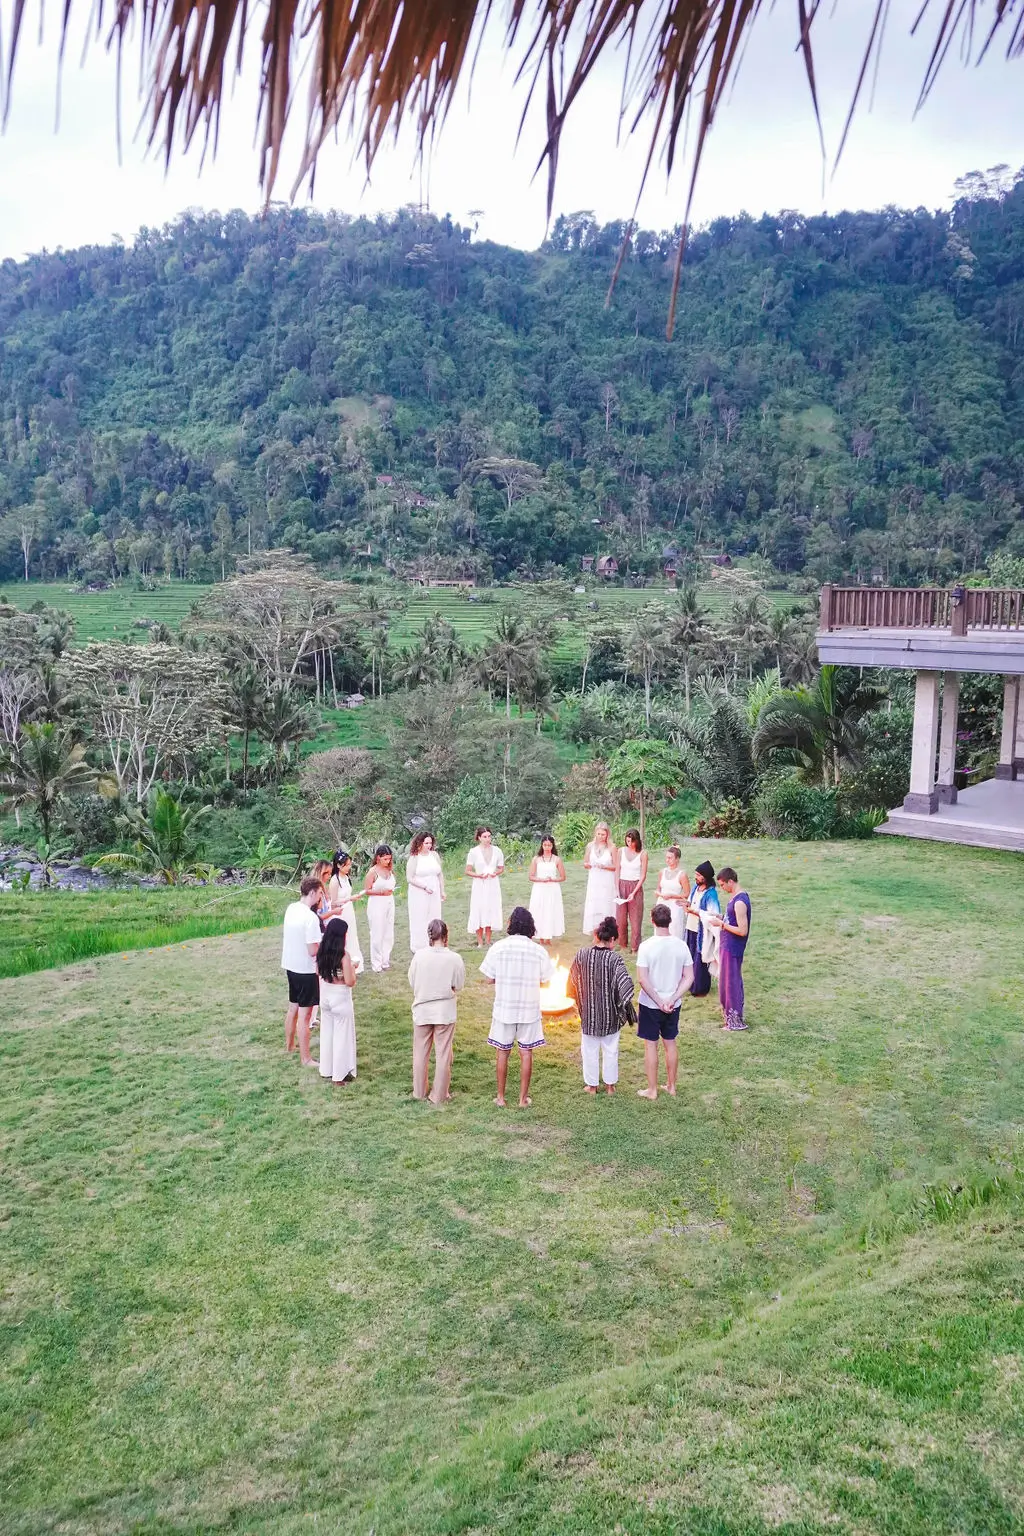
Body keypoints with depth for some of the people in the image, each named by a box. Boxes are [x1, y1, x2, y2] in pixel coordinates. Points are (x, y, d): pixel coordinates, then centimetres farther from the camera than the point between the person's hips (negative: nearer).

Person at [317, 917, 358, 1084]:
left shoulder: (322, 951, -4)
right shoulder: (344, 955, -23)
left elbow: (318, 973, 10)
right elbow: (350, 982, -22)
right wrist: (353, 968, -5)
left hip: (325, 995, 6)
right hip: (340, 998, -6)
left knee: (327, 1032, 21)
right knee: (342, 1036, 7)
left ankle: (326, 1070, 33)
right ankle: (339, 1075, 15)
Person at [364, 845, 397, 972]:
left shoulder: (390, 870, 6)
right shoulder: (373, 872, -11)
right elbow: (366, 890, -11)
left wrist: (391, 890, 4)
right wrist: (381, 892, -19)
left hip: (389, 904, 6)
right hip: (376, 905, -6)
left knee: (389, 935, 9)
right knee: (377, 935, 0)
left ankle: (385, 961, 20)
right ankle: (376, 964, 10)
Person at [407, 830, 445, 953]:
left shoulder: (434, 855, 4)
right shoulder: (414, 858, -9)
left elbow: (440, 874, 12)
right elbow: (410, 878, -10)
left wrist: (442, 891, 13)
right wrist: (425, 887, -16)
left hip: (434, 893, 4)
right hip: (419, 895, -4)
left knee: (434, 919, 7)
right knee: (420, 920, 0)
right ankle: (418, 947, 9)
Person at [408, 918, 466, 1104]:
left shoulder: (419, 956, -14)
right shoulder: (454, 958, -16)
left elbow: (412, 982, -3)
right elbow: (459, 985, -5)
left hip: (422, 1010, 1)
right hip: (445, 1011, -1)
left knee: (420, 1052, 17)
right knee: (443, 1054, 11)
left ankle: (419, 1092, 29)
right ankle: (439, 1095, 19)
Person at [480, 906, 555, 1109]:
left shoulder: (498, 947, -10)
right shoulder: (539, 951, -9)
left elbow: (488, 978, -6)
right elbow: (546, 979, -2)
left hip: (504, 1008, 0)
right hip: (530, 1009, 0)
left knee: (503, 1053, 12)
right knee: (526, 1053, 11)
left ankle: (501, 1097, 21)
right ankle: (523, 1098, 17)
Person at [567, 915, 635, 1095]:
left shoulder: (582, 955, -11)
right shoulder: (615, 959, -19)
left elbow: (572, 980, 2)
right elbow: (626, 984, -26)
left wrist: (579, 1001, 18)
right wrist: (624, 1006, -9)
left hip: (588, 1012, 1)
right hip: (610, 1013, -1)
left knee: (590, 1050, 17)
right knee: (610, 1049, 18)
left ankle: (592, 1085, 28)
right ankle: (610, 1084, 28)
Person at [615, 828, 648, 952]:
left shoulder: (642, 854, -6)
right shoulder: (622, 851, 3)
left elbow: (643, 876, -6)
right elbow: (618, 871, 5)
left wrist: (633, 893, -12)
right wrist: (617, 890, -4)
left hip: (636, 886, -3)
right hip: (622, 885, 3)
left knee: (635, 919, 0)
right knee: (621, 918, 5)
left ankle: (635, 948, 7)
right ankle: (623, 945, 19)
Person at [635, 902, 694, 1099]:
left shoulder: (646, 946, -18)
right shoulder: (681, 945, -7)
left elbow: (643, 979, -20)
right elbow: (689, 977, -6)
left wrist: (659, 1001, -13)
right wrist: (672, 999, -9)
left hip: (650, 1004, -4)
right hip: (673, 1005, 4)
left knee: (650, 1045, 9)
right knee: (671, 1043, 18)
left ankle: (652, 1090, 17)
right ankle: (671, 1086, 29)